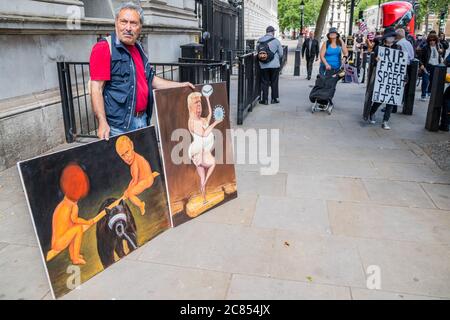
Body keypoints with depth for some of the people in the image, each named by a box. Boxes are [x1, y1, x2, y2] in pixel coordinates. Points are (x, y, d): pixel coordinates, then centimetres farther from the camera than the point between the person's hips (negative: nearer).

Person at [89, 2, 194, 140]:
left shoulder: (138, 49, 15)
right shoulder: (104, 48, -10)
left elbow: (151, 80, 24)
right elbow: (96, 89, -17)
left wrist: (180, 85, 21)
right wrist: (102, 122, -26)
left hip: (142, 120, 8)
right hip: (119, 124, -8)